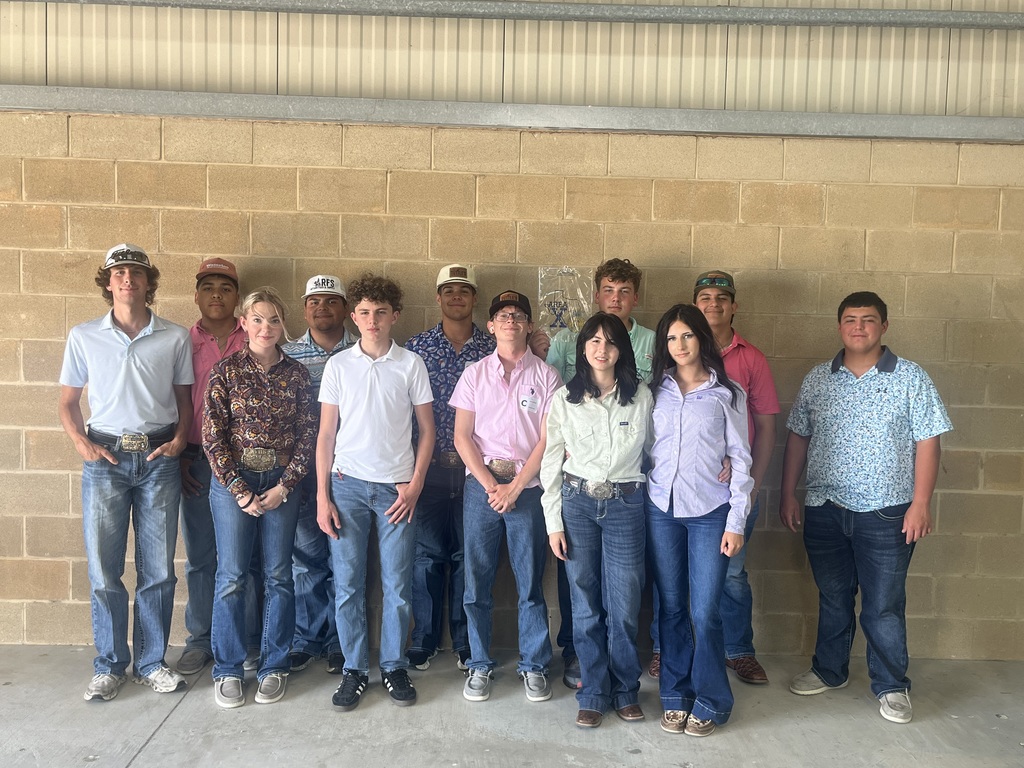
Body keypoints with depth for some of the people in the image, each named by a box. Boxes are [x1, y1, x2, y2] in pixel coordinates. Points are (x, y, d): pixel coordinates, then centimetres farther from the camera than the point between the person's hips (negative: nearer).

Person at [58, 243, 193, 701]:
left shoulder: (175, 338, 5)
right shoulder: (84, 337, 6)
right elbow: (68, 401, 11)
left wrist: (179, 440, -4)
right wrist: (82, 444, -4)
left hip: (158, 459, 0)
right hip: (105, 458, 0)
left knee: (158, 570, 5)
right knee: (103, 571, 4)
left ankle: (150, 663, 20)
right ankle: (109, 667, 20)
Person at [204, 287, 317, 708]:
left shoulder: (296, 373, 3)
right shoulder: (226, 370, -1)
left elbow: (307, 435, 2)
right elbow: (212, 436, -4)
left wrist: (284, 486, -6)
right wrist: (240, 491, -9)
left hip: (281, 483, 2)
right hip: (233, 480, -1)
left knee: (278, 576, 6)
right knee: (231, 576, 2)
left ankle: (274, 667, 20)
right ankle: (228, 670, 18)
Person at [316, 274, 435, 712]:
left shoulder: (411, 364, 2)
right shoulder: (338, 365, 4)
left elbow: (427, 430, 5)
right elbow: (326, 434, 5)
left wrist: (414, 485, -4)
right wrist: (322, 496, 0)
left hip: (396, 487, -1)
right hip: (348, 483, 1)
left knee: (398, 586, 4)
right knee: (347, 585, 4)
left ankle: (394, 667, 21)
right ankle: (354, 669, 20)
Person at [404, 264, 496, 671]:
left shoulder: (492, 349, 4)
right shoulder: (416, 346, 3)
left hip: (476, 467, 1)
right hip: (430, 466, 0)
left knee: (468, 556, 9)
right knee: (427, 554, 7)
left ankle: (466, 643, 24)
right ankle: (424, 641, 23)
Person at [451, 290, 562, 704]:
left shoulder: (546, 376, 3)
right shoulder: (474, 374, 7)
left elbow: (548, 440, -2)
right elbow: (462, 437, 3)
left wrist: (513, 488, -9)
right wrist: (490, 484, -8)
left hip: (528, 486, -1)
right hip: (481, 483, 1)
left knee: (530, 582, 4)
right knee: (476, 580, 5)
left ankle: (534, 665, 20)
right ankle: (479, 665, 20)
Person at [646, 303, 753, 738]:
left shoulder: (726, 393, 1)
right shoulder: (656, 391, 7)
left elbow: (740, 459, 1)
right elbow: (643, 449, 9)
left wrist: (736, 522, -4)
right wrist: (639, 505, 1)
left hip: (710, 512, -2)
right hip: (661, 510, 2)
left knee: (704, 611, -1)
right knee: (670, 608, 9)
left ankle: (711, 702, 17)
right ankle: (676, 696, 24)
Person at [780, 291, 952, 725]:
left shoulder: (910, 378, -2)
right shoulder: (817, 380, 5)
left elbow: (927, 443, -4)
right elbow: (797, 438, 8)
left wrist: (920, 503, -10)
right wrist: (788, 495, 4)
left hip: (886, 513, -2)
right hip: (825, 510, 3)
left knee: (884, 606, 6)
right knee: (832, 597, 16)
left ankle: (891, 687, 25)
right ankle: (829, 671, 34)